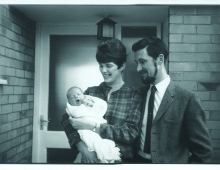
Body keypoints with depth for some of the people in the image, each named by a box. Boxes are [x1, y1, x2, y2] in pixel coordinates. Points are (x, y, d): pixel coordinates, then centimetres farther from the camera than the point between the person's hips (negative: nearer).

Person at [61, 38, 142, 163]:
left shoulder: (134, 95, -6)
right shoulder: (90, 92, 0)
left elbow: (131, 132, -15)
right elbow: (67, 118, -7)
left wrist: (93, 126, -22)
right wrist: (81, 146, -22)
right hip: (91, 158, 2)